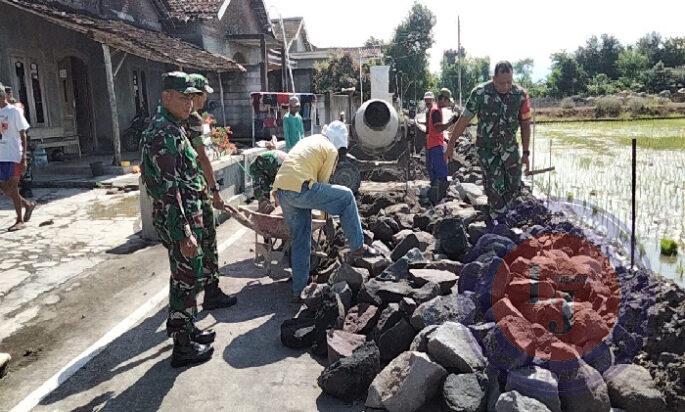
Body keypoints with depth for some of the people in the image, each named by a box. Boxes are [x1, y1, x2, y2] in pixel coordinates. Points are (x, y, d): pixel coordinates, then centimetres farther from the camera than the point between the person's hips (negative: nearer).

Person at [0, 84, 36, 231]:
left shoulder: (14, 111, -5)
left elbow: (23, 135, -7)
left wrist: (24, 157, -13)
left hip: (13, 155, -6)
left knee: (12, 187, -4)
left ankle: (20, 220, 4)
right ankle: (28, 205, 27)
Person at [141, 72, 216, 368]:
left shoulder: (172, 127, 13)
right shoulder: (163, 134, -20)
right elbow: (168, 190, -25)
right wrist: (183, 234, -26)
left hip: (188, 216, 10)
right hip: (177, 221, -10)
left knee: (187, 276, 20)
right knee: (185, 279, 1)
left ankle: (185, 328, 36)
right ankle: (182, 347, 15)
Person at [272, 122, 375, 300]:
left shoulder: (308, 141, 29)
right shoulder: (331, 150, 5)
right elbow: (323, 181, 6)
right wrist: (324, 205, 22)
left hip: (280, 190, 8)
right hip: (300, 189, -8)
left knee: (300, 240, 16)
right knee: (346, 197, 5)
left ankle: (298, 290, 20)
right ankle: (357, 247, 9)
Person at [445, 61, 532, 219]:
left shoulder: (521, 95, -9)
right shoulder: (480, 93, -16)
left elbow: (525, 124, 1)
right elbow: (464, 120, -9)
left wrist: (526, 153, 2)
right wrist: (451, 145, -6)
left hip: (510, 146, 3)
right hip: (487, 147, -3)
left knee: (515, 186, 3)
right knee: (495, 187, -7)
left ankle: (497, 213, 28)